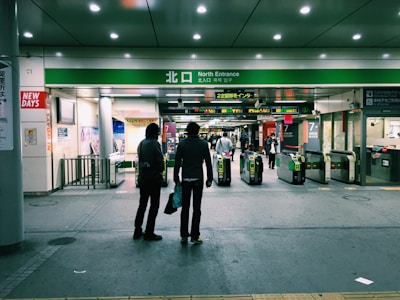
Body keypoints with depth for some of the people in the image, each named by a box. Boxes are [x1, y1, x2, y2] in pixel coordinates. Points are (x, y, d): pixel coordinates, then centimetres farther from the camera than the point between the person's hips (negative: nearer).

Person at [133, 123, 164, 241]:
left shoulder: (141, 144, 8)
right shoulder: (154, 144, -15)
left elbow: (140, 160, 11)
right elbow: (160, 161, -15)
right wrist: (160, 171, 2)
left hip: (142, 178, 7)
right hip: (154, 178, -7)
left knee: (142, 204, 16)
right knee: (154, 205, 3)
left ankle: (137, 231, 22)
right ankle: (149, 233, 6)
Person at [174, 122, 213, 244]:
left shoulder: (182, 144, 0)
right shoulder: (203, 144, -1)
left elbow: (177, 163, -1)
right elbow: (208, 163, -1)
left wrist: (176, 178, 6)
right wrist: (209, 179, 6)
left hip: (185, 179, 1)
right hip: (198, 179, -1)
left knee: (185, 208, 9)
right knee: (196, 208, 3)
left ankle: (184, 235, 11)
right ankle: (194, 236, 5)